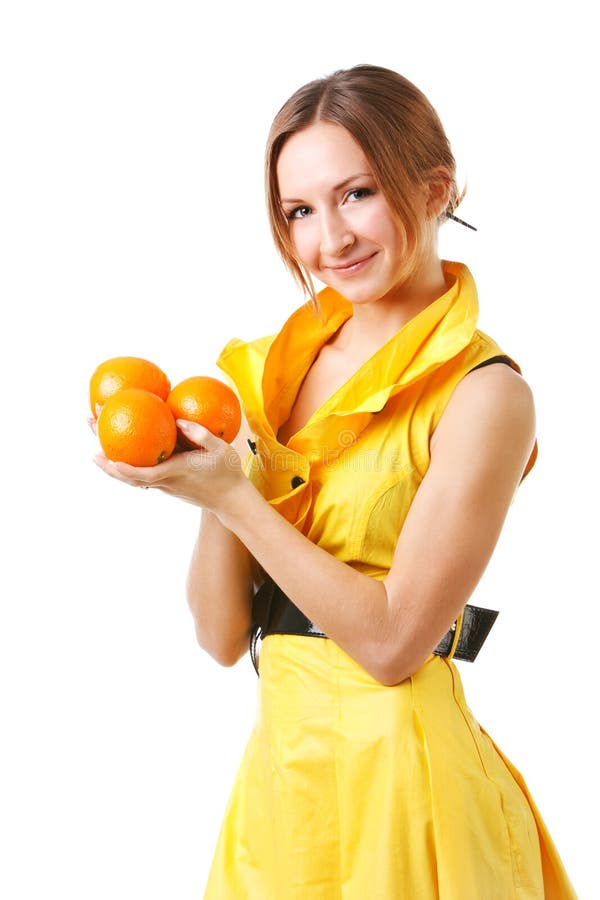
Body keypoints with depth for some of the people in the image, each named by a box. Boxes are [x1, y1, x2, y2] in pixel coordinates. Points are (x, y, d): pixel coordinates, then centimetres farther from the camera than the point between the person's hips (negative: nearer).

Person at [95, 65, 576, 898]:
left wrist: (234, 498, -18)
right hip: (280, 763, 6)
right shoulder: (278, 365, 3)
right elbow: (223, 634, 1)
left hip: (395, 784, -5)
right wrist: (220, 479, -14)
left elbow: (392, 641, -18)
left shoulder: (483, 392, -13)